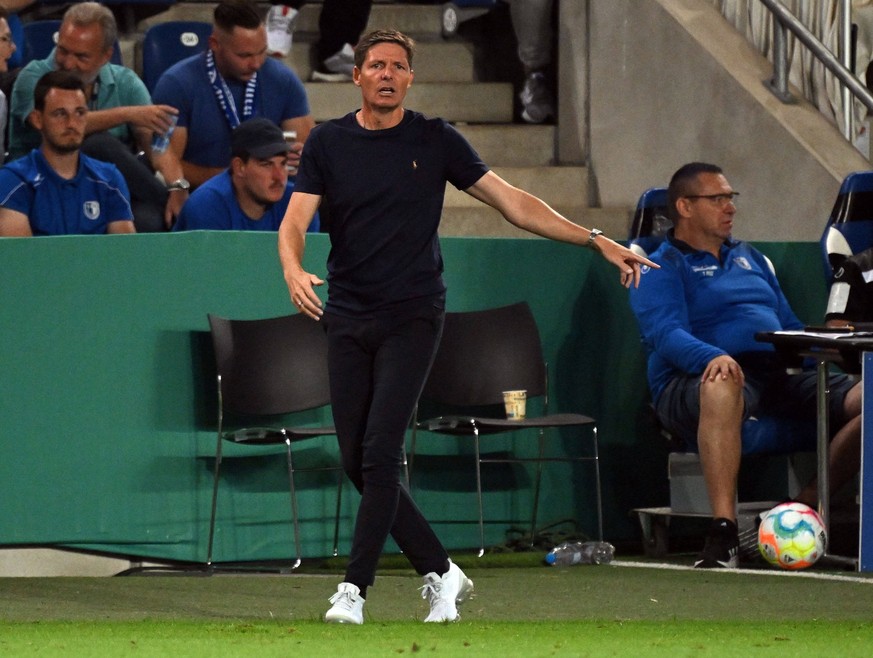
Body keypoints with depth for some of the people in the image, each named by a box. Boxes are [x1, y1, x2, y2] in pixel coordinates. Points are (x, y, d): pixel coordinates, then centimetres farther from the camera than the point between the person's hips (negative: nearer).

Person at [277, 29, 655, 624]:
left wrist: (597, 240, -3)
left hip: (413, 316, -3)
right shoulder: (328, 143, 4)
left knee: (381, 452, -14)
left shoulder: (436, 140, 1)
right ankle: (441, 571, 13)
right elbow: (295, 222, -2)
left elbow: (513, 202, 3)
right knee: (357, 461, 0)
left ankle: (355, 587, -9)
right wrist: (294, 271, -25)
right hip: (348, 319, 3)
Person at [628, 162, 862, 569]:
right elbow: (667, 334, -12)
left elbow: (790, 326, 27)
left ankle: (805, 507, -13)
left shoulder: (749, 259, 29)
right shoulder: (662, 270, 6)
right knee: (722, 388, -44)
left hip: (777, 378, 6)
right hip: (697, 379, -6)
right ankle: (723, 533, -46)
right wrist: (713, 357, -34)